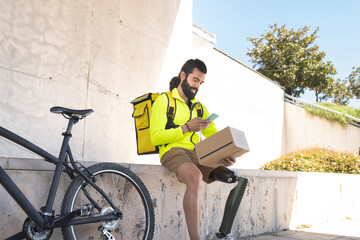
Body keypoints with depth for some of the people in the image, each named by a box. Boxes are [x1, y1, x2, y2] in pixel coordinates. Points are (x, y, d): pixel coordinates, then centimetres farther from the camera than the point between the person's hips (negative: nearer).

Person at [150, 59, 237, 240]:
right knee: (195, 177, -37)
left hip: (197, 155, 6)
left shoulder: (200, 107, 24)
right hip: (173, 151, -5)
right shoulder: (164, 100, 5)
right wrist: (187, 127, -14)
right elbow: (155, 137, -5)